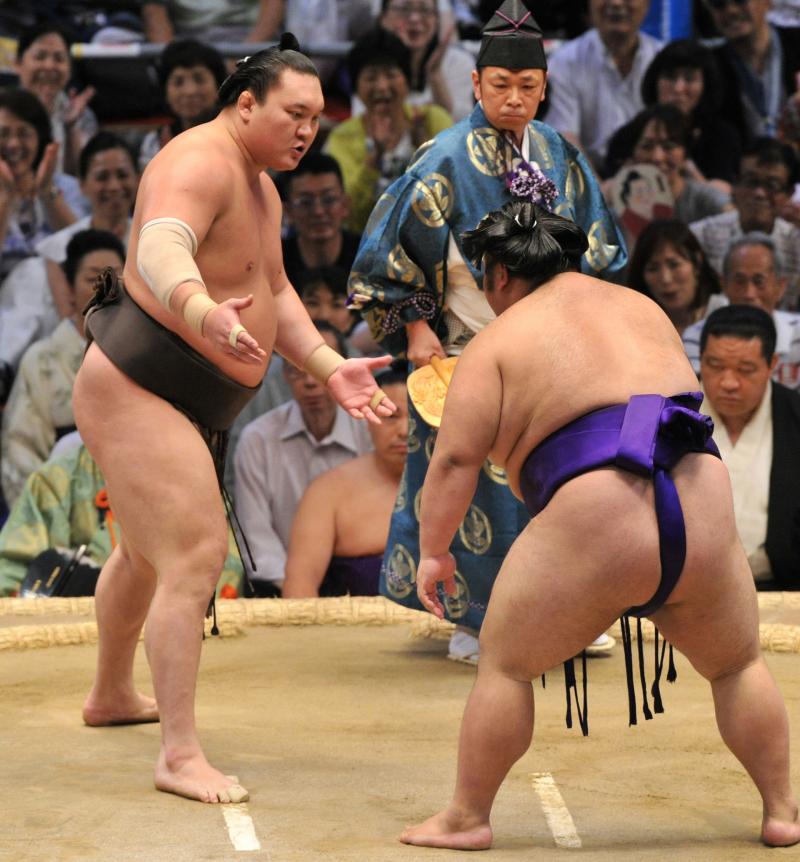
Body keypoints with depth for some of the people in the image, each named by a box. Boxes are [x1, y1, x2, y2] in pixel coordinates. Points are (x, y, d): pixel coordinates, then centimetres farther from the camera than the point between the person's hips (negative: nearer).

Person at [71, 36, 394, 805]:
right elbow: (160, 251, -42)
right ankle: (179, 755, -20)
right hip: (135, 390, -11)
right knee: (195, 558, -20)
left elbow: (275, 293, 14)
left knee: (147, 552, 27)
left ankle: (111, 695, 48)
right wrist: (205, 314, -62)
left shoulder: (259, 186, 12)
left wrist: (330, 367, -1)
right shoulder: (200, 165, -22)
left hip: (187, 405, 11)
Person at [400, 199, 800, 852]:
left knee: (505, 663, 13)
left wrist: (434, 551, 9)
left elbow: (455, 459, 0)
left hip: (594, 529, -4)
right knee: (739, 665, 24)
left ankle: (468, 817, 14)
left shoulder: (498, 342, 6)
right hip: (707, 520, 5)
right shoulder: (643, 308, 22)